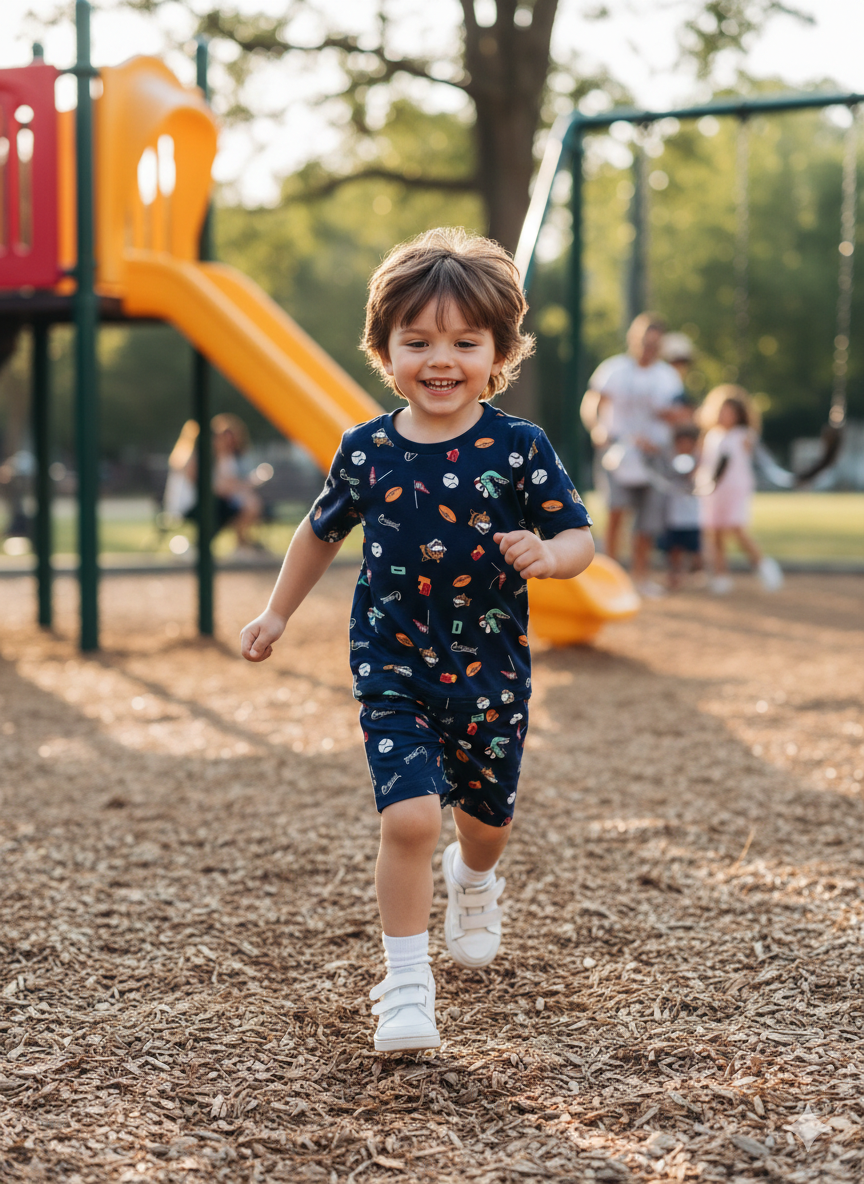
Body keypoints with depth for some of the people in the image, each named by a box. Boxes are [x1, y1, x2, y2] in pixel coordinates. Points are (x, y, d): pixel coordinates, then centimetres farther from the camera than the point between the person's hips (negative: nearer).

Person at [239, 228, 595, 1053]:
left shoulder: (518, 449, -10)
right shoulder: (367, 450, -4)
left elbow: (578, 536, -6)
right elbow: (322, 530, 13)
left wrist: (547, 555, -29)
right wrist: (278, 612, 21)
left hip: (492, 672, 1)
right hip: (395, 670, -1)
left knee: (486, 815, 19)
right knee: (409, 815, -16)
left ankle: (474, 882, 56)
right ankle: (405, 982, -1)